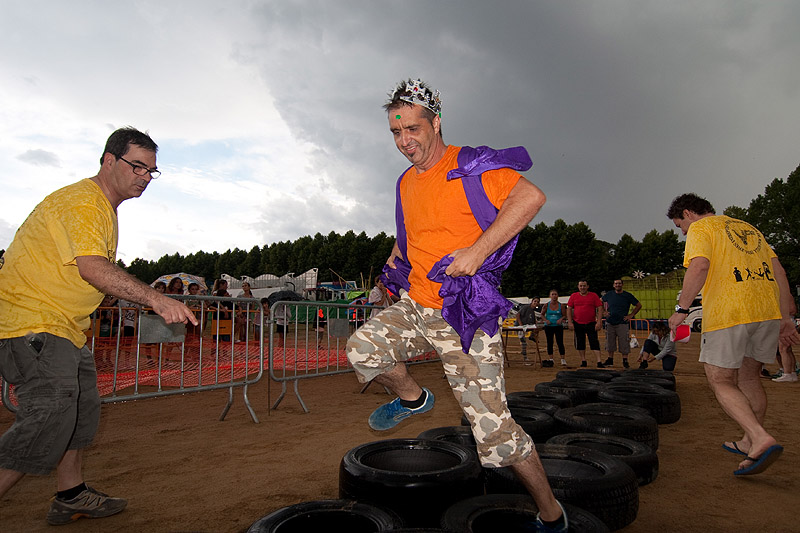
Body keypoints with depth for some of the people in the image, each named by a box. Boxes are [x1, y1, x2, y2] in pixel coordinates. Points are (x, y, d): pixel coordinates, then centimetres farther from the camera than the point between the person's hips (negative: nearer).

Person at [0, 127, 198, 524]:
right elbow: (92, 268, -32)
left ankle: (71, 497, 28)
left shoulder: (106, 209, 15)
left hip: (63, 327, 11)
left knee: (82, 410, 15)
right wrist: (156, 300, -38)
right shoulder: (81, 201, -18)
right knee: (49, 418, -16)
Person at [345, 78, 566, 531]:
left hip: (464, 314, -6)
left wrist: (478, 250, -27)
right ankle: (413, 398, 15)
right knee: (363, 348, -17)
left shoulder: (468, 166, -9)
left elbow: (531, 196, -22)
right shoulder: (406, 182, 15)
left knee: (493, 428, -4)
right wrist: (397, 255, 15)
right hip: (414, 306, 7)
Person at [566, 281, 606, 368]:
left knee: (594, 342, -6)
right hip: (577, 324, 2)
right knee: (580, 343, 8)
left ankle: (599, 362, -6)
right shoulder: (573, 296, 5)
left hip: (591, 324, -2)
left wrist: (599, 322, -10)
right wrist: (570, 322, -3)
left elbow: (600, 309, -1)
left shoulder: (594, 296, 1)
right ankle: (583, 361, 20)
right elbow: (569, 309, 5)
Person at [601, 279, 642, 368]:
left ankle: (625, 361, 6)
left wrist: (631, 315, 1)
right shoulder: (609, 294, 4)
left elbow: (639, 305, 8)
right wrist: (604, 311, 8)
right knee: (610, 342, 7)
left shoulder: (628, 295, 0)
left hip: (623, 323, -2)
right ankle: (610, 360, 18)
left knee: (624, 343, -3)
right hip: (610, 322, 2)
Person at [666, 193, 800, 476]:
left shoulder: (700, 229, 2)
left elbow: (700, 266, -17)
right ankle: (750, 443, 28)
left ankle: (761, 439, -14)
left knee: (721, 382, 2)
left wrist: (681, 309, -14)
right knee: (748, 378, 19)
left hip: (727, 313, -8)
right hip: (768, 310, 8)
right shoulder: (747, 228, 25)